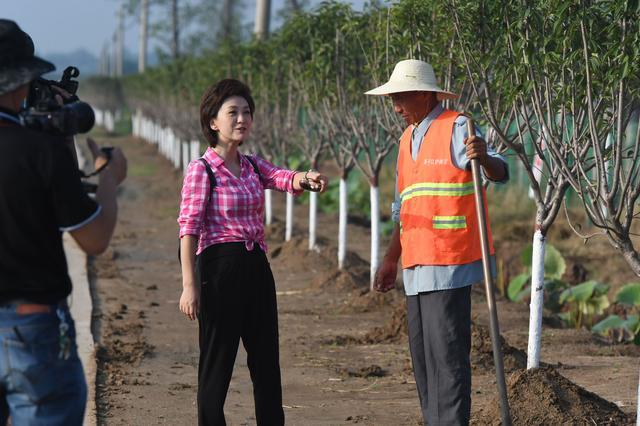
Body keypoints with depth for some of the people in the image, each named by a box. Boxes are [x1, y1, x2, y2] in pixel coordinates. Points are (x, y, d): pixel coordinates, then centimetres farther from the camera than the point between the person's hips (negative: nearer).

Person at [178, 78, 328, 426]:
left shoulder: (253, 166, 12)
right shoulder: (202, 170, -7)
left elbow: (283, 179, -7)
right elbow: (188, 228, -12)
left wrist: (305, 179, -32)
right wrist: (189, 285, -19)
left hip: (256, 267, 7)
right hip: (220, 267, -7)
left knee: (266, 361, 11)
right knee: (217, 363, -1)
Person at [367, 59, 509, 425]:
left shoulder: (457, 128, -7)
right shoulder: (409, 138, 19)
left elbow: (499, 172, -20)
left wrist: (484, 158, -43)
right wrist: (391, 261, 26)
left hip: (449, 264, -9)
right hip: (419, 265, 9)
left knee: (447, 354, -10)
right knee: (423, 355, 11)